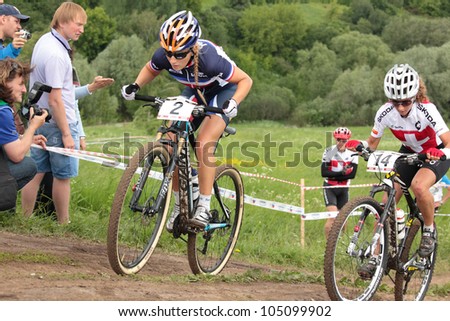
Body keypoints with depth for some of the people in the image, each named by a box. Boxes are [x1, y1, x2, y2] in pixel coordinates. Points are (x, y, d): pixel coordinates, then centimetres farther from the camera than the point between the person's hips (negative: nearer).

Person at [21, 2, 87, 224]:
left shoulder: (44, 40, 6)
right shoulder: (56, 55, -24)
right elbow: (54, 100, -23)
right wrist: (66, 134, -19)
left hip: (38, 120, 9)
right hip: (58, 122, -9)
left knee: (36, 173, 11)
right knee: (63, 176, 4)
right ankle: (64, 225, 13)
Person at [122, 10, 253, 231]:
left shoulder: (210, 59, -38)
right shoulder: (163, 57, -26)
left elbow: (245, 80, -24)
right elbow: (150, 70, 0)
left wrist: (233, 102, -41)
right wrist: (135, 86, -19)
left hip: (221, 92, -5)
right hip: (194, 92, 5)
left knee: (203, 144, -24)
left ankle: (203, 208, -15)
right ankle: (179, 206, 4)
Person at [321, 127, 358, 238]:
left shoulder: (352, 153, -3)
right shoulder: (329, 152, -9)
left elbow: (352, 174, -13)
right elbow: (324, 172, -16)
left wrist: (334, 176, -19)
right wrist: (342, 173, -23)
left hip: (343, 189, 3)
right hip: (330, 188, -3)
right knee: (333, 217, -19)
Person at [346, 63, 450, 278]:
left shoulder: (426, 110, -32)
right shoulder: (385, 112, -21)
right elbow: (372, 143, -8)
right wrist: (358, 145, -29)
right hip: (409, 153, 4)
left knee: (419, 186, -35)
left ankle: (429, 230, -9)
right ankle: (377, 257, -5)